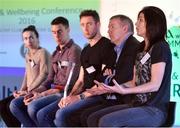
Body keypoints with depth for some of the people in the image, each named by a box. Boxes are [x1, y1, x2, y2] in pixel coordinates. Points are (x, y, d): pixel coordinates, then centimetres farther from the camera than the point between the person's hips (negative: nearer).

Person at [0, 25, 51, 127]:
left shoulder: (43, 53, -9)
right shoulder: (28, 55, 17)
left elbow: (43, 75, -16)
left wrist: (28, 91, -16)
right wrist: (22, 90, 3)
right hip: (29, 92, 8)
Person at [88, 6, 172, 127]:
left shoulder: (160, 47, -10)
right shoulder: (141, 49, 18)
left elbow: (155, 85, -16)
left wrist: (124, 91, -24)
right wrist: (107, 88, 4)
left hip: (154, 110, -9)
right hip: (137, 104, 9)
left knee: (106, 122, -26)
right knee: (93, 118, -5)